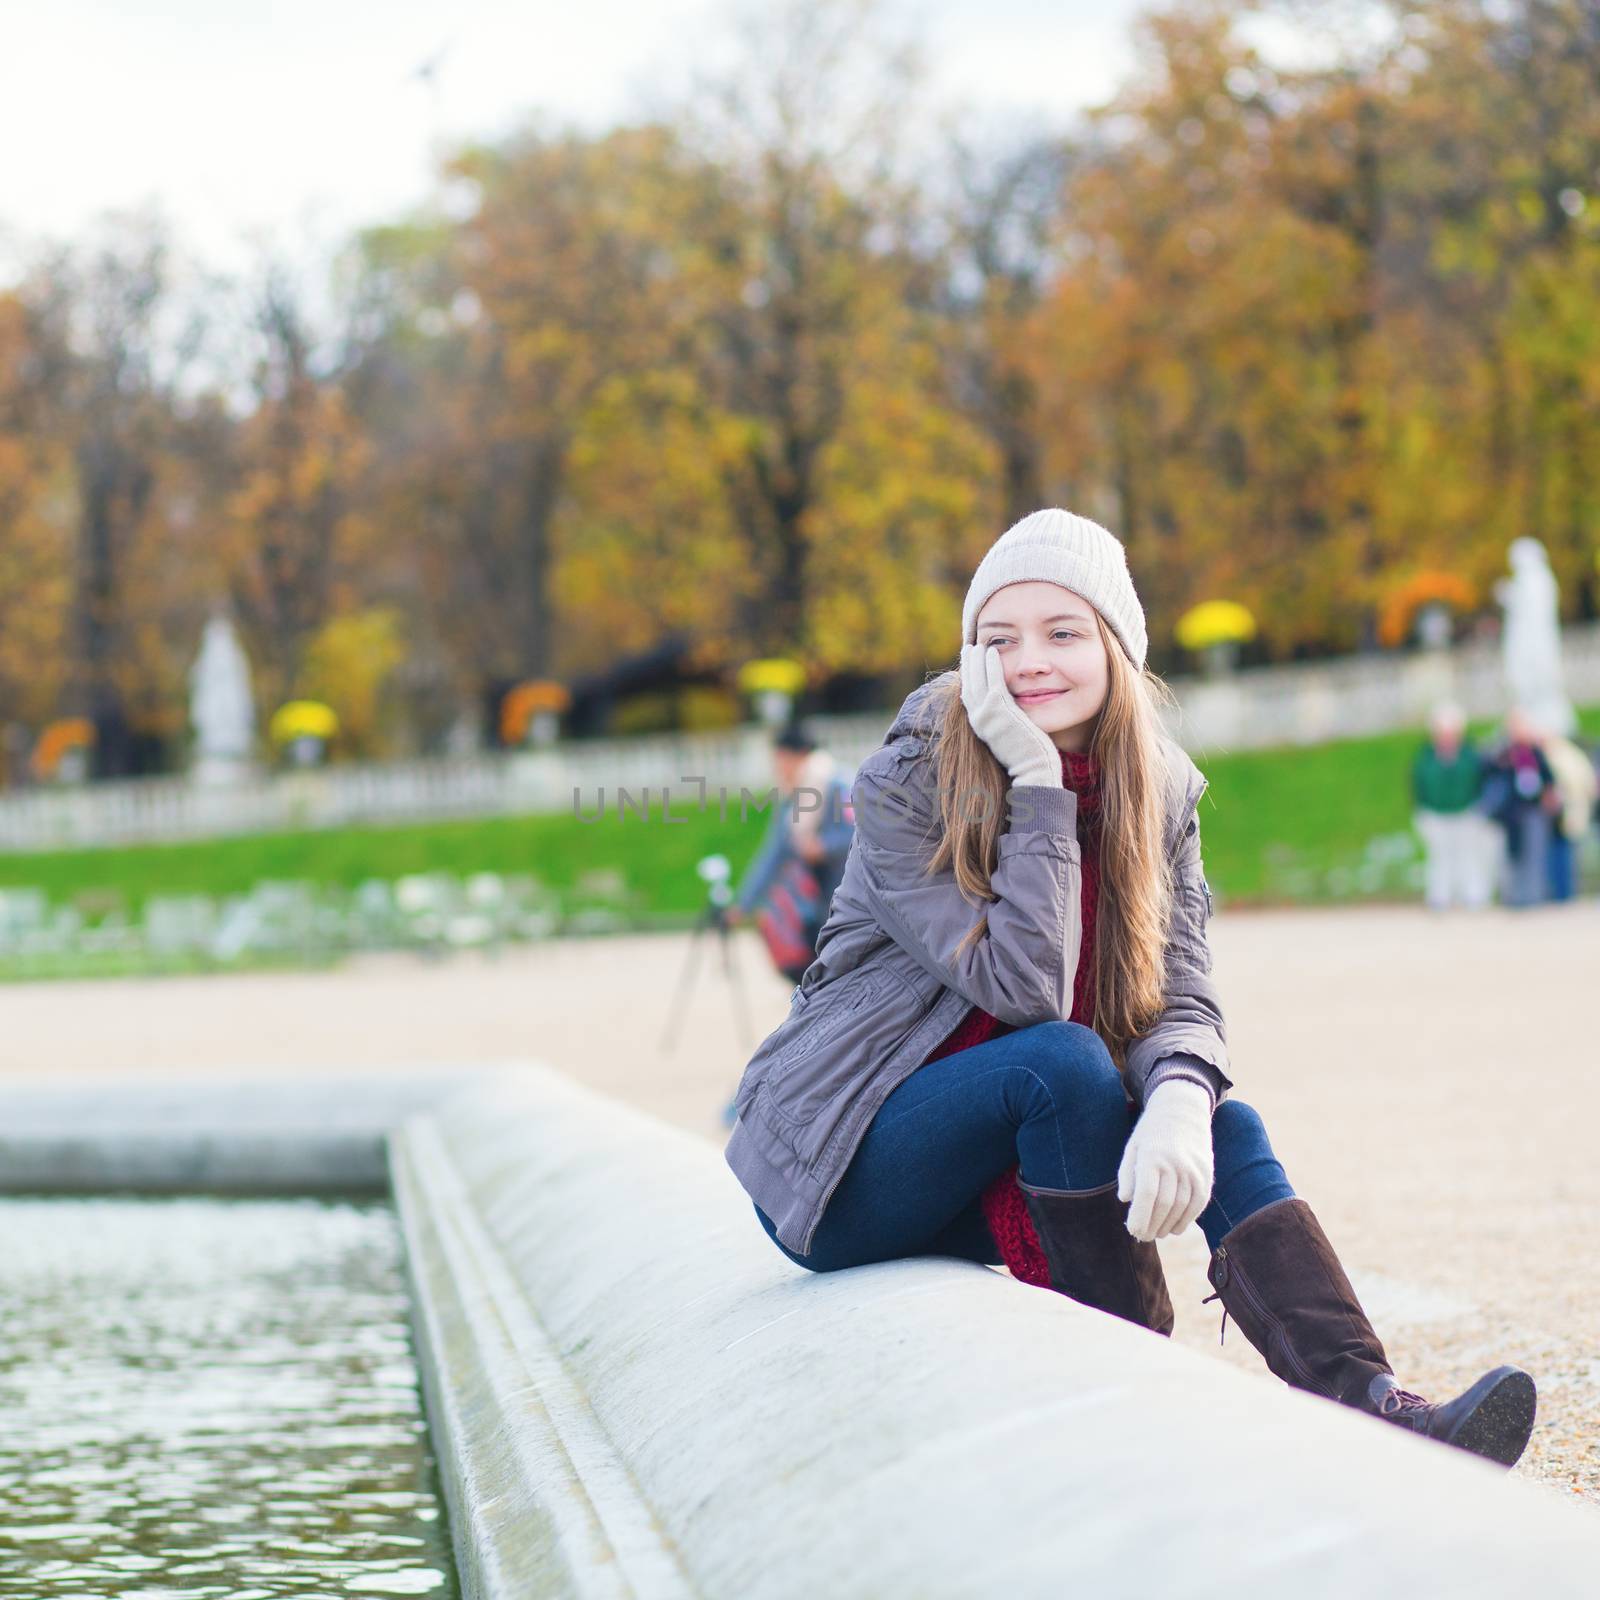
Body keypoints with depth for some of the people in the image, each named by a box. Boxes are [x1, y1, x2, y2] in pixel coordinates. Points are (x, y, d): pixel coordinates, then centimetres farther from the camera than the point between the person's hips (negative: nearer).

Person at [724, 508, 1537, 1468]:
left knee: (1225, 1130, -17)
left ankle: (1367, 1402, -33)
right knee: (1060, 1059, -29)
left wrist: (1180, 1102, -32)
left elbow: (1183, 1001, -9)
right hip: (841, 1171, -5)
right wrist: (1037, 783, -25)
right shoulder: (906, 787, -14)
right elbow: (1024, 988, -24)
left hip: (992, 1180, 5)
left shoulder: (1160, 795, 1)